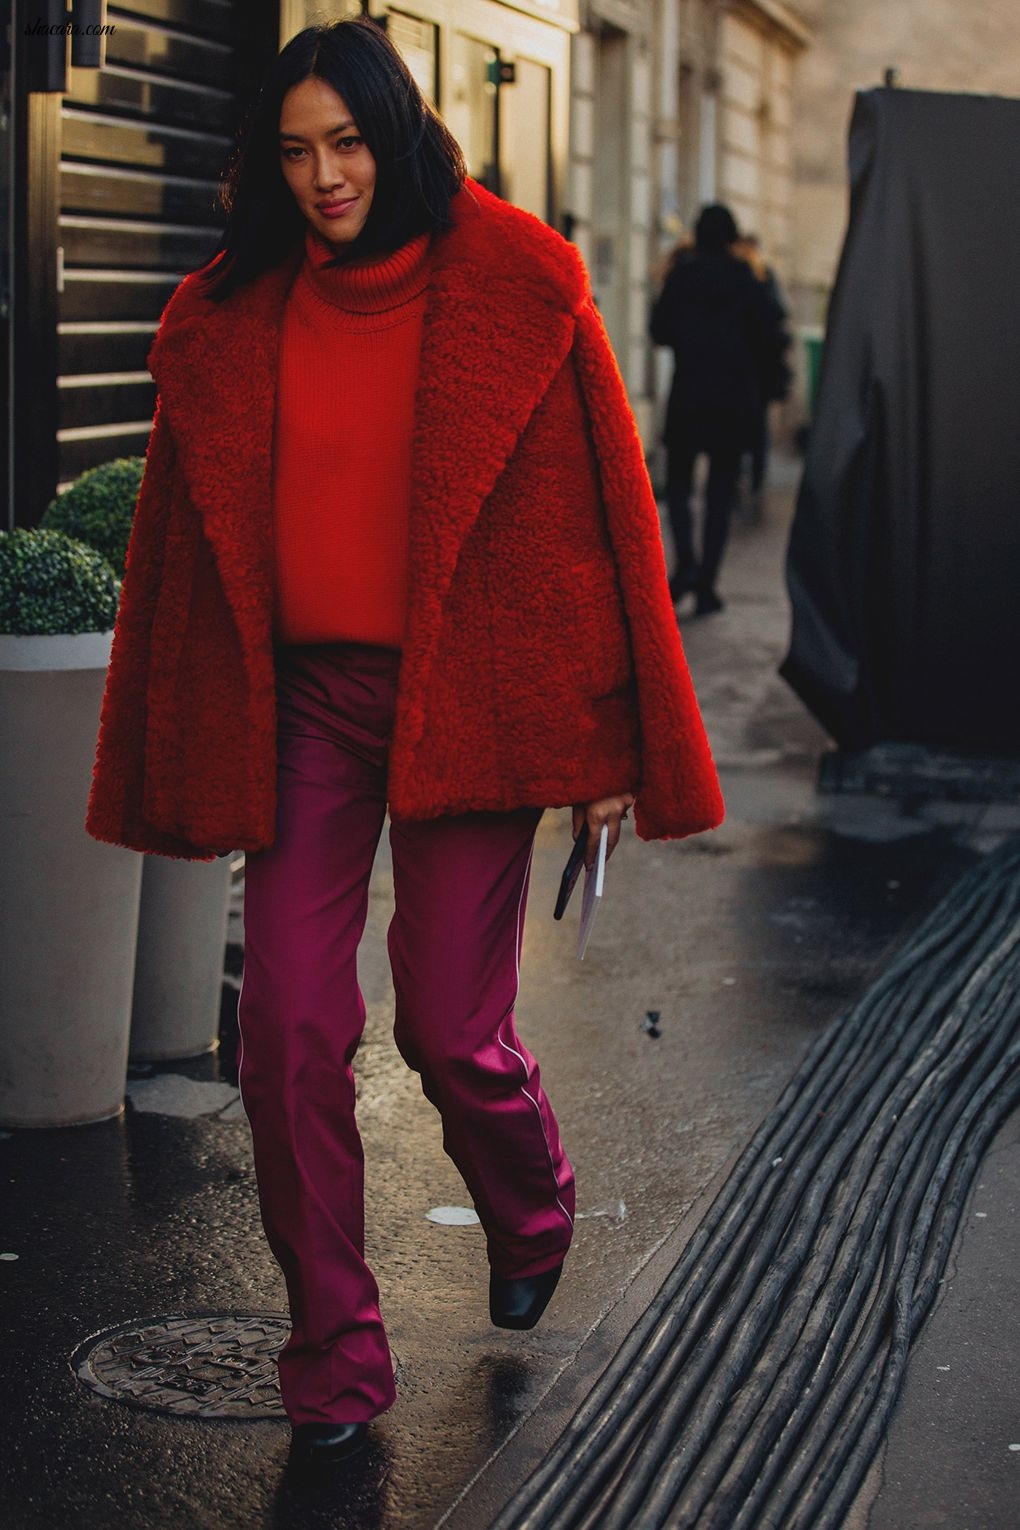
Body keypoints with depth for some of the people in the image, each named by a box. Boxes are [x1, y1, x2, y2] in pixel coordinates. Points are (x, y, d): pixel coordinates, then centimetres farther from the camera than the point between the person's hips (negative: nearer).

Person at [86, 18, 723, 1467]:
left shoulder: (514, 287, -4)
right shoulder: (228, 318, 5)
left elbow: (596, 505, -2)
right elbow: (192, 540, 10)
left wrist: (605, 742, -3)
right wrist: (187, 764, 10)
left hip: (465, 695, -3)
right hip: (302, 702, 3)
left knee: (451, 1027, 0)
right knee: (287, 1030, -3)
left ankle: (533, 1212, 36)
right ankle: (335, 1359, 13)